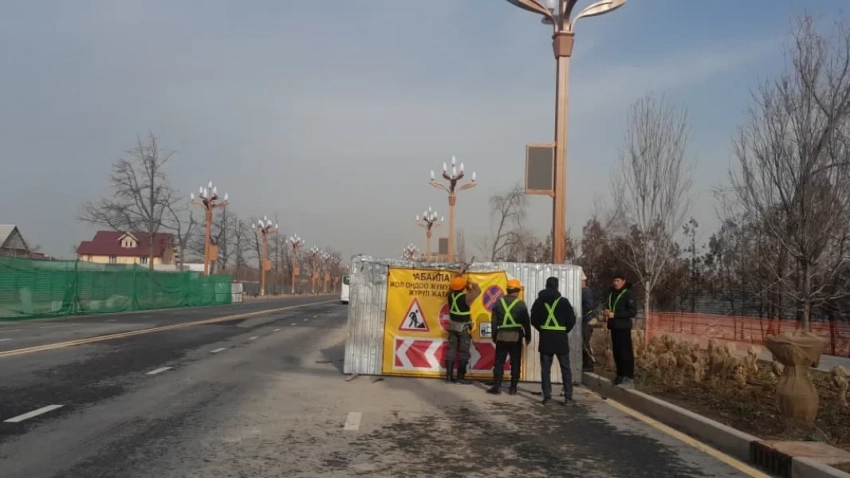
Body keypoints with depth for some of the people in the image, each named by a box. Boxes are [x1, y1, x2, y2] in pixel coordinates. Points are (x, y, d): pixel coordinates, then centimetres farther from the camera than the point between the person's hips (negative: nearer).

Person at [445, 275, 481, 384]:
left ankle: (449, 375, 9)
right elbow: (478, 291, -11)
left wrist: (458, 276, 23)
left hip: (453, 326, 6)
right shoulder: (466, 297, -20)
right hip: (464, 328, -6)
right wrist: (471, 283, 3)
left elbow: (451, 288, 20)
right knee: (463, 352, 0)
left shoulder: (450, 295, -2)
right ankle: (461, 377, 1)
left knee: (451, 350, 8)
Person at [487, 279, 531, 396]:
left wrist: (494, 335, 15)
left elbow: (494, 321, 7)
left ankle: (497, 386, 2)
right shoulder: (521, 304, -4)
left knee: (499, 362, 6)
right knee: (515, 363, 6)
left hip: (501, 336, 2)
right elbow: (526, 321, -2)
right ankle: (513, 388, 7)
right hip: (516, 336, -2)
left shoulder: (499, 302, 4)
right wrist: (528, 336, 7)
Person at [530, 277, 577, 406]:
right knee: (565, 368, 5)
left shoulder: (539, 301, 3)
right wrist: (565, 331, 11)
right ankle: (568, 398, 2)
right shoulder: (564, 301, -5)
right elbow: (572, 320, -5)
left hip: (545, 338, 2)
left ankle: (547, 397, 4)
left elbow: (534, 320, 6)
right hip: (561, 338, -2)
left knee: (545, 368, 6)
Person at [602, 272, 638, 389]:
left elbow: (633, 312, -14)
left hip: (623, 327, -7)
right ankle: (620, 376, 19)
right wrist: (606, 311, 2)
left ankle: (629, 379, -9)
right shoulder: (611, 293, 14)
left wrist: (615, 314, -18)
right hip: (614, 326, 7)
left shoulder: (628, 294, -7)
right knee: (616, 352, 10)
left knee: (626, 352, -9)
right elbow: (608, 305, 27)